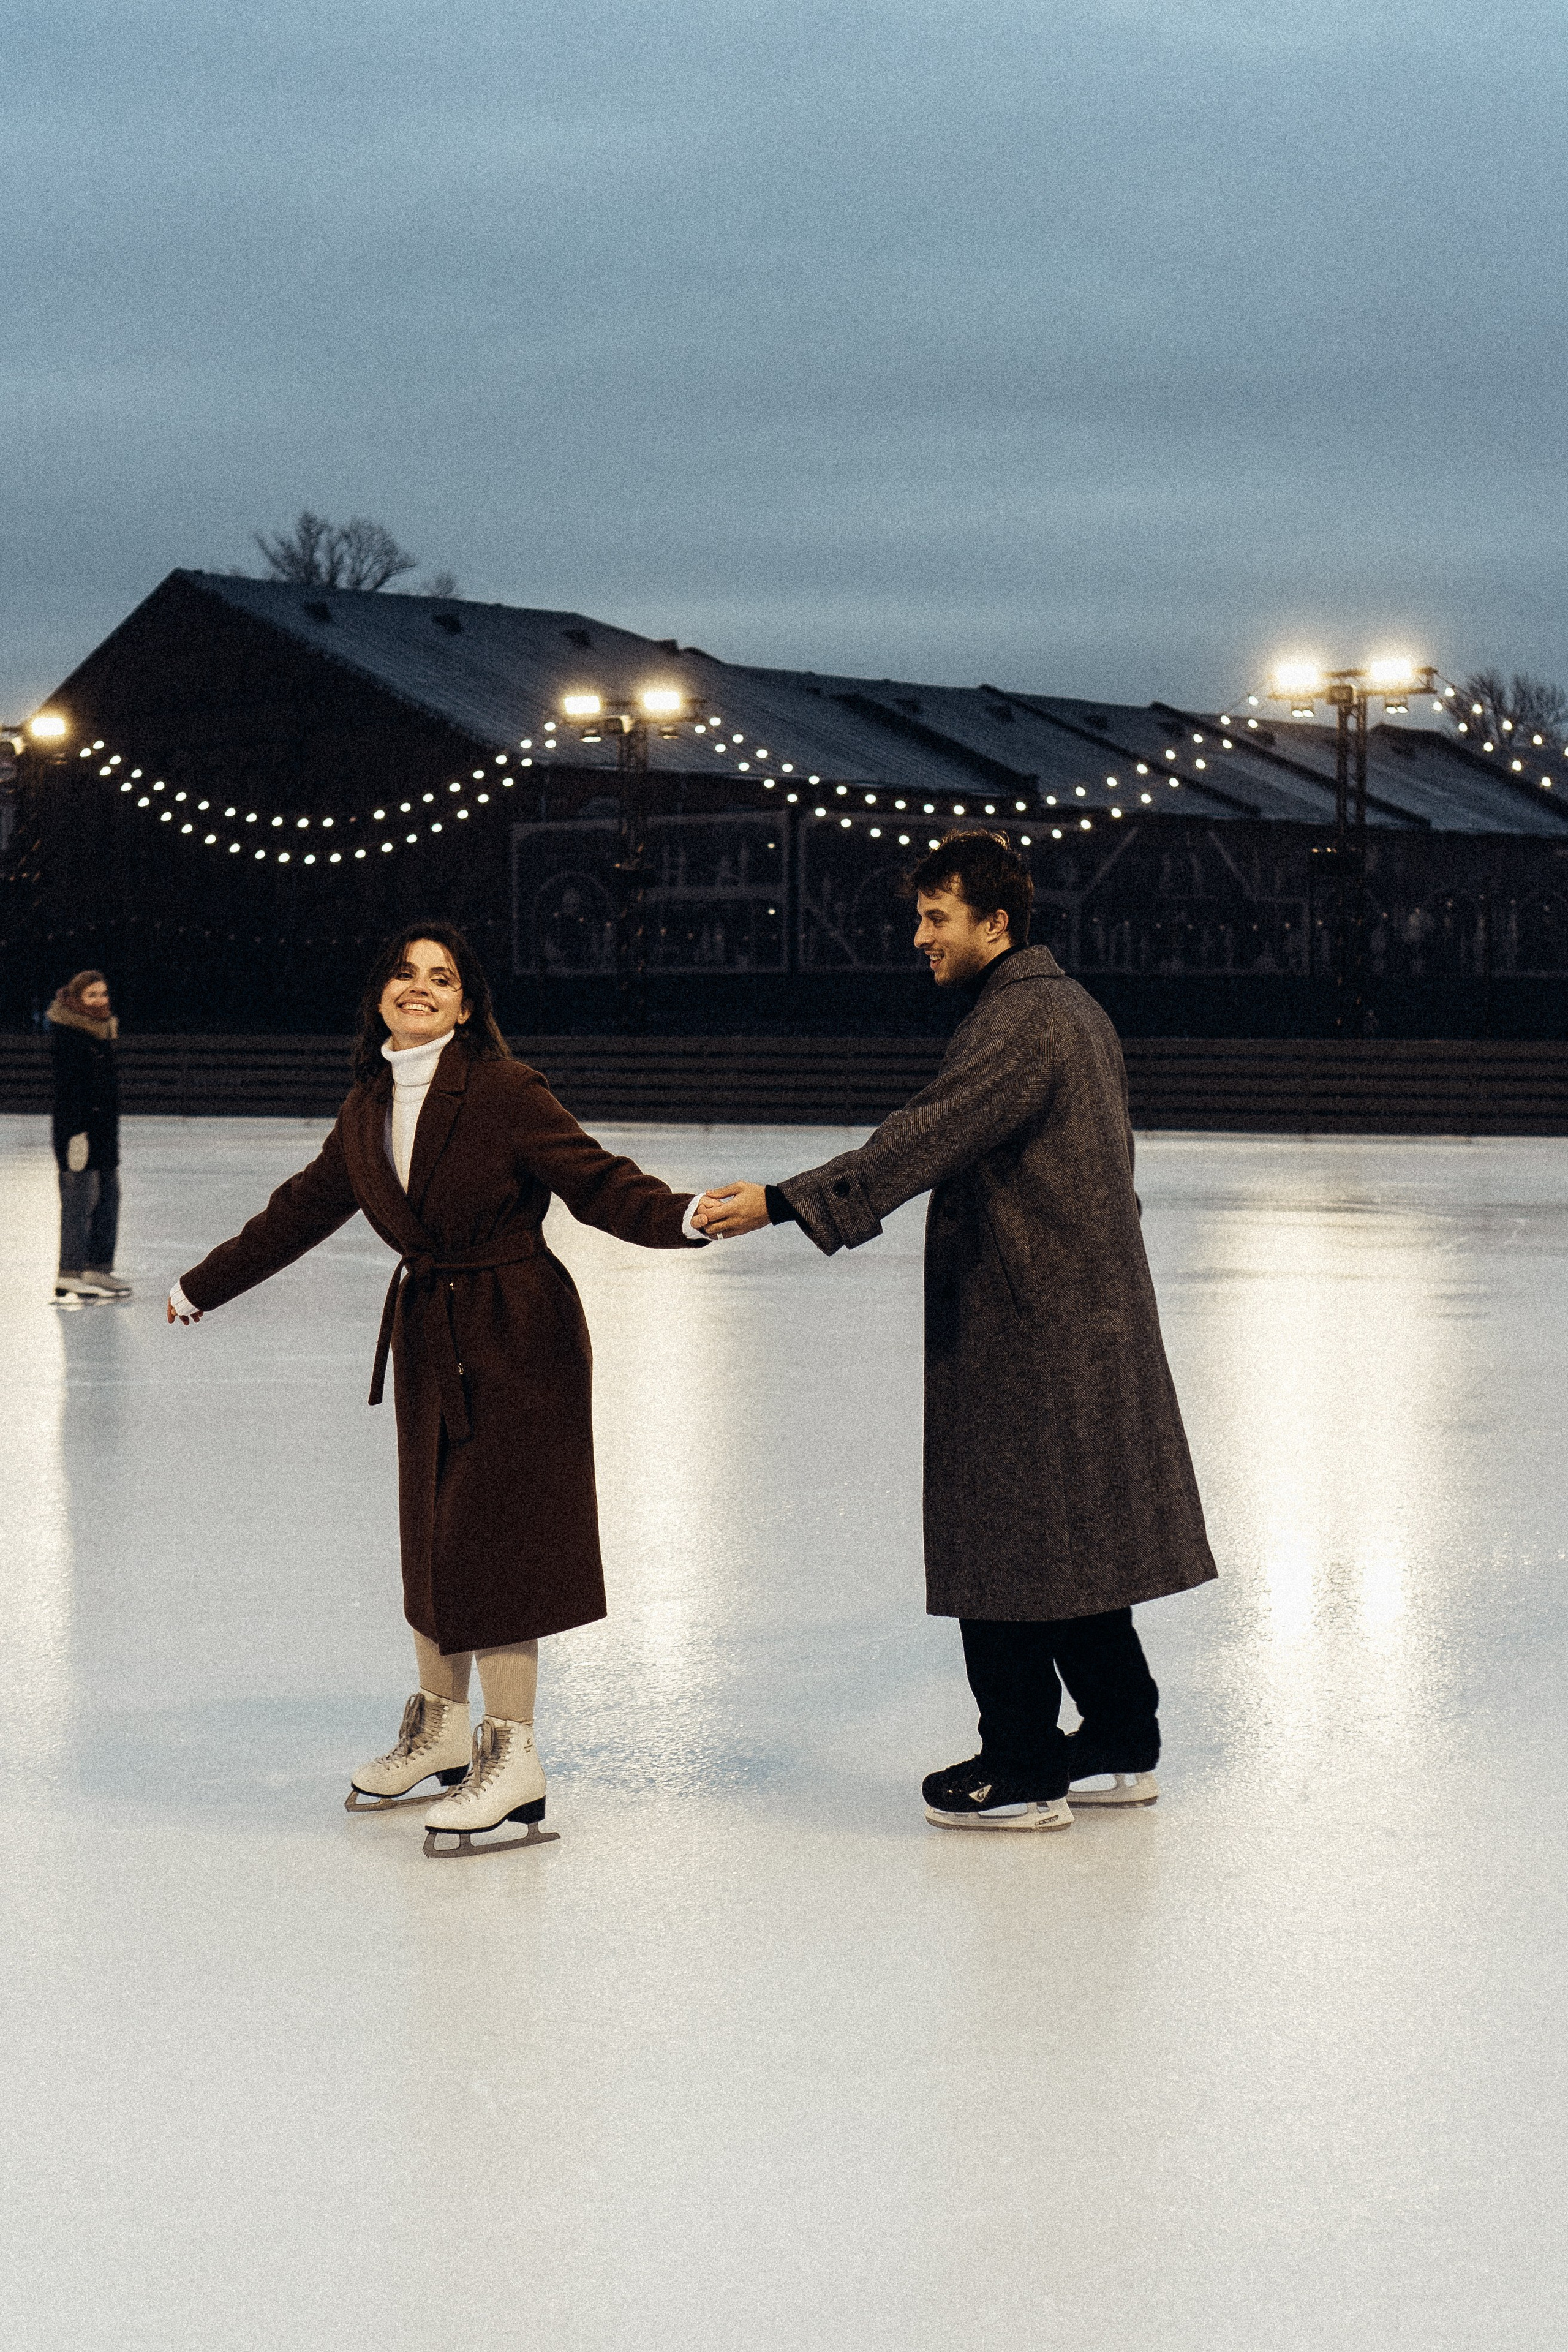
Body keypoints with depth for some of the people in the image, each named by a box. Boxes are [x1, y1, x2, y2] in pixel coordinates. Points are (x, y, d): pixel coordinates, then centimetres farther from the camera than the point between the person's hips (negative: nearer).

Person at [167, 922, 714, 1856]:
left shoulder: (505, 1092, -13)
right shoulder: (371, 1107, 6)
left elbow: (596, 1180, -17)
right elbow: (305, 1209, 18)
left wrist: (682, 1216, -36)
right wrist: (206, 1286, 28)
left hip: (515, 1337, -7)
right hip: (430, 1332, 7)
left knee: (491, 1534, -7)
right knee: (432, 1529, 13)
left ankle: (514, 1754, 1)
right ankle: (442, 1727, 29)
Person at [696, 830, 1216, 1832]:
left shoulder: (1018, 1022, -17)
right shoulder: (1072, 1006, 15)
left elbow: (926, 1137, -28)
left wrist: (783, 1202, -32)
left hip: (1020, 1336, -10)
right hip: (1090, 1321, 10)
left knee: (1009, 1545, -4)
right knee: (1074, 1537, 16)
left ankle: (1021, 1773, 1)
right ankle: (1121, 1747, 23)